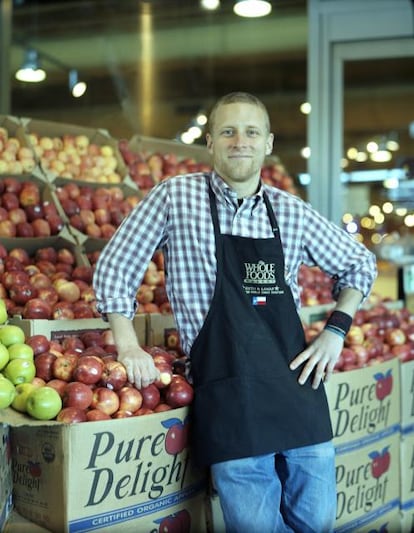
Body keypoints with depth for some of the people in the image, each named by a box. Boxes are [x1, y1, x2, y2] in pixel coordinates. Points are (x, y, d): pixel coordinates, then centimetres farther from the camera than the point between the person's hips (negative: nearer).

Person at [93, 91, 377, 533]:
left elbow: (359, 264, 20)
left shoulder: (293, 213, 8)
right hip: (229, 402, -3)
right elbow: (115, 267, 4)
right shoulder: (175, 197, 0)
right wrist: (128, 347, -4)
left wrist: (335, 330, 7)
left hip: (299, 389, 4)